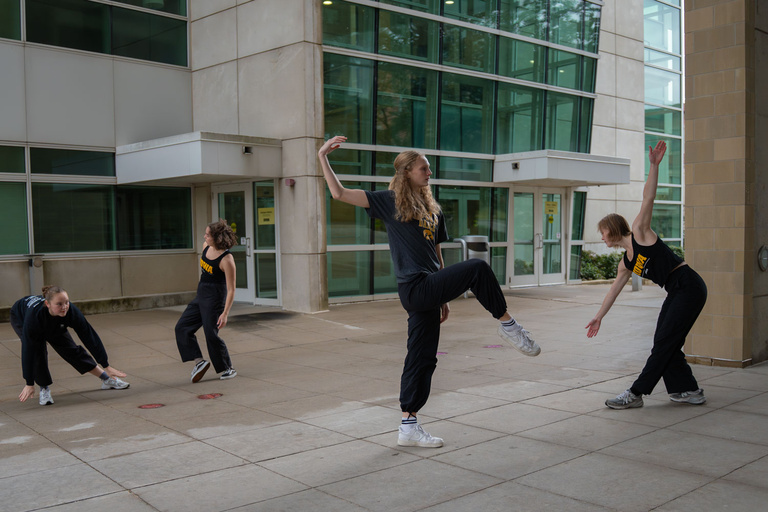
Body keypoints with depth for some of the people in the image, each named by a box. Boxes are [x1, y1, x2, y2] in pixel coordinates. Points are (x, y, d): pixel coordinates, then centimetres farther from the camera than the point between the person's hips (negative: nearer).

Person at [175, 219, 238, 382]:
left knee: (211, 334, -6)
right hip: (201, 295, 9)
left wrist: (225, 313, -24)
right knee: (182, 327, 4)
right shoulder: (206, 246, 1)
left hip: (215, 297, -9)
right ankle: (199, 361, 6)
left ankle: (227, 369, 11)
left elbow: (231, 290, -21)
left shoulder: (226, 259, -22)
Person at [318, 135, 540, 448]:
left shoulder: (432, 209, 21)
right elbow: (339, 193, -4)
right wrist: (322, 157, -9)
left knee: (422, 360, 7)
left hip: (430, 291, 7)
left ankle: (408, 427, 16)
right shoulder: (389, 201, 1)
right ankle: (508, 326, -6)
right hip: (415, 287, -7)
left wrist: (444, 296, 21)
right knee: (477, 268, -21)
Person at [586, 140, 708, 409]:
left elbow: (648, 199, -14)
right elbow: (614, 290, 23)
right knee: (664, 343, 7)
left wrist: (654, 165, -23)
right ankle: (688, 389, 18)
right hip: (676, 292, 8)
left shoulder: (639, 233, -6)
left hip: (689, 286, -8)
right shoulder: (625, 264, 14)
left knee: (664, 343, -6)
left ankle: (636, 394, -6)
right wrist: (599, 317, 29)